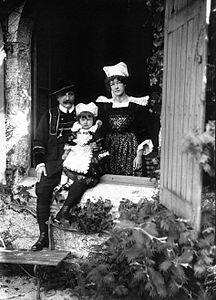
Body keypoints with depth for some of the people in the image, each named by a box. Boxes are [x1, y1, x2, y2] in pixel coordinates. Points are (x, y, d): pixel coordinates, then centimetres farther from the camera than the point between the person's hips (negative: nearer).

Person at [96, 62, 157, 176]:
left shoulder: (137, 105, -2)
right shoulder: (104, 105, 8)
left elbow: (143, 132, -3)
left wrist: (139, 155, -8)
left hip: (130, 150, -3)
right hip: (109, 151, 3)